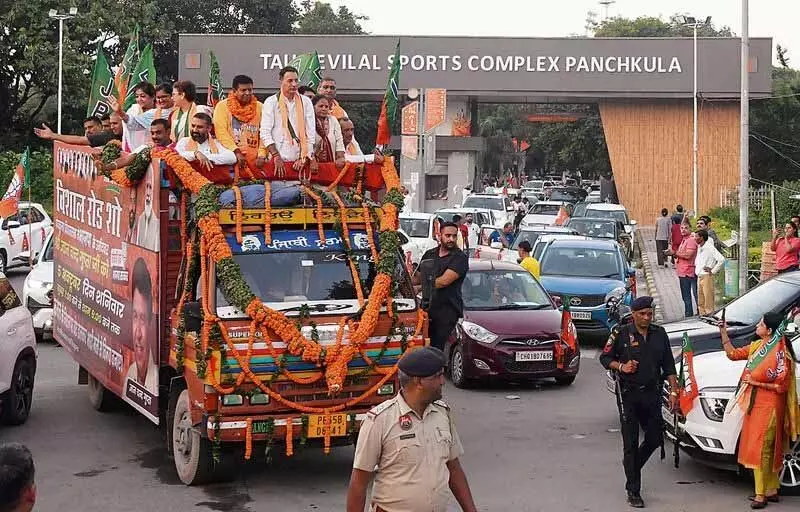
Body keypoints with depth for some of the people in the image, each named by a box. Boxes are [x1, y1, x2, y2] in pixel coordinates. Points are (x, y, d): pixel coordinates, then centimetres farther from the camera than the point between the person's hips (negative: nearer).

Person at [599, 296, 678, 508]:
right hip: (629, 395, -4)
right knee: (631, 443, -1)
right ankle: (633, 492, 3)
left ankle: (632, 466, 38)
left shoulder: (659, 334, 7)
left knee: (655, 439, 9)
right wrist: (621, 366, -15)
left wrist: (673, 390, 5)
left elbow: (668, 365, 11)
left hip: (652, 394, 4)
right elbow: (605, 357, 3)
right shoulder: (621, 334, -4)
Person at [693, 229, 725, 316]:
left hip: (707, 277, -9)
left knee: (708, 300, -6)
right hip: (699, 277, 9)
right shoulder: (699, 248, 13)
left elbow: (721, 259, -21)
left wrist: (713, 271, -15)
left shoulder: (709, 247, -12)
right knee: (700, 302, 11)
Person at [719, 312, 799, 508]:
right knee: (768, 449, 13)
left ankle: (761, 495, -3)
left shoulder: (780, 353, -17)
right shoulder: (757, 346, 7)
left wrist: (757, 382, -17)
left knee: (760, 449, -7)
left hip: (769, 407, -8)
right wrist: (724, 333, 7)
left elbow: (781, 385, -17)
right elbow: (733, 354, 17)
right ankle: (771, 490, 21)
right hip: (754, 404, 8)